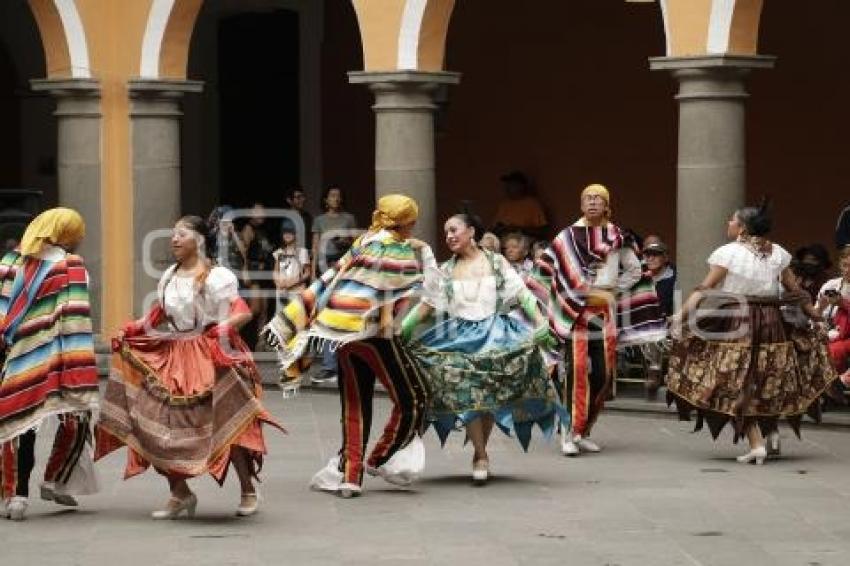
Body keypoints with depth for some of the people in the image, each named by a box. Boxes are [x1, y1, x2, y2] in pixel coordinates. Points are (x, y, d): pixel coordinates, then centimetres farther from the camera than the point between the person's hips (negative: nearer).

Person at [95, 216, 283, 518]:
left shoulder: (216, 277, -6)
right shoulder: (169, 277, 14)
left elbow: (241, 312, -11)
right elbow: (159, 316, 20)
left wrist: (225, 327, -30)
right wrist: (129, 331, 9)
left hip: (210, 356, -6)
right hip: (172, 357, 6)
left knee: (227, 424, -5)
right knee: (161, 424, -1)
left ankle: (249, 491, 11)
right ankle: (179, 494, 11)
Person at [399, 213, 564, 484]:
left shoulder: (496, 263, 8)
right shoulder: (446, 271, 12)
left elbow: (522, 295, 3)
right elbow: (427, 304, 9)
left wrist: (541, 323, -9)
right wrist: (402, 328, -3)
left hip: (494, 335, -1)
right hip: (460, 337, 1)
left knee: (491, 395, -6)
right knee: (466, 393, -14)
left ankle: (480, 450, 11)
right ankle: (481, 454, -6)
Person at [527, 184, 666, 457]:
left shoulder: (616, 237, 9)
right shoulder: (568, 236, 1)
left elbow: (633, 269, 19)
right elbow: (547, 269, 0)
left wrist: (615, 291, 9)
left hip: (606, 309, 3)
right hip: (576, 309, -3)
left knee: (603, 374, 1)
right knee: (577, 370, -12)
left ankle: (583, 430, 12)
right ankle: (569, 432, -12)